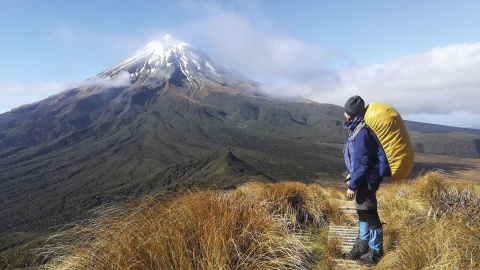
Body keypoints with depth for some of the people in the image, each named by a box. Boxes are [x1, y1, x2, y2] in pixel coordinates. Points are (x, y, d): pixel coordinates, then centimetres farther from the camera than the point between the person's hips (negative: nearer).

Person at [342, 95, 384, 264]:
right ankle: (362, 247, 35)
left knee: (369, 215, 3)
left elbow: (361, 162, -24)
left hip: (366, 181, -10)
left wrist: (352, 185, -19)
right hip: (363, 179, 10)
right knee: (363, 213, 19)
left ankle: (376, 253, 19)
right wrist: (352, 174, 23)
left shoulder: (362, 132, -23)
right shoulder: (358, 128, 8)